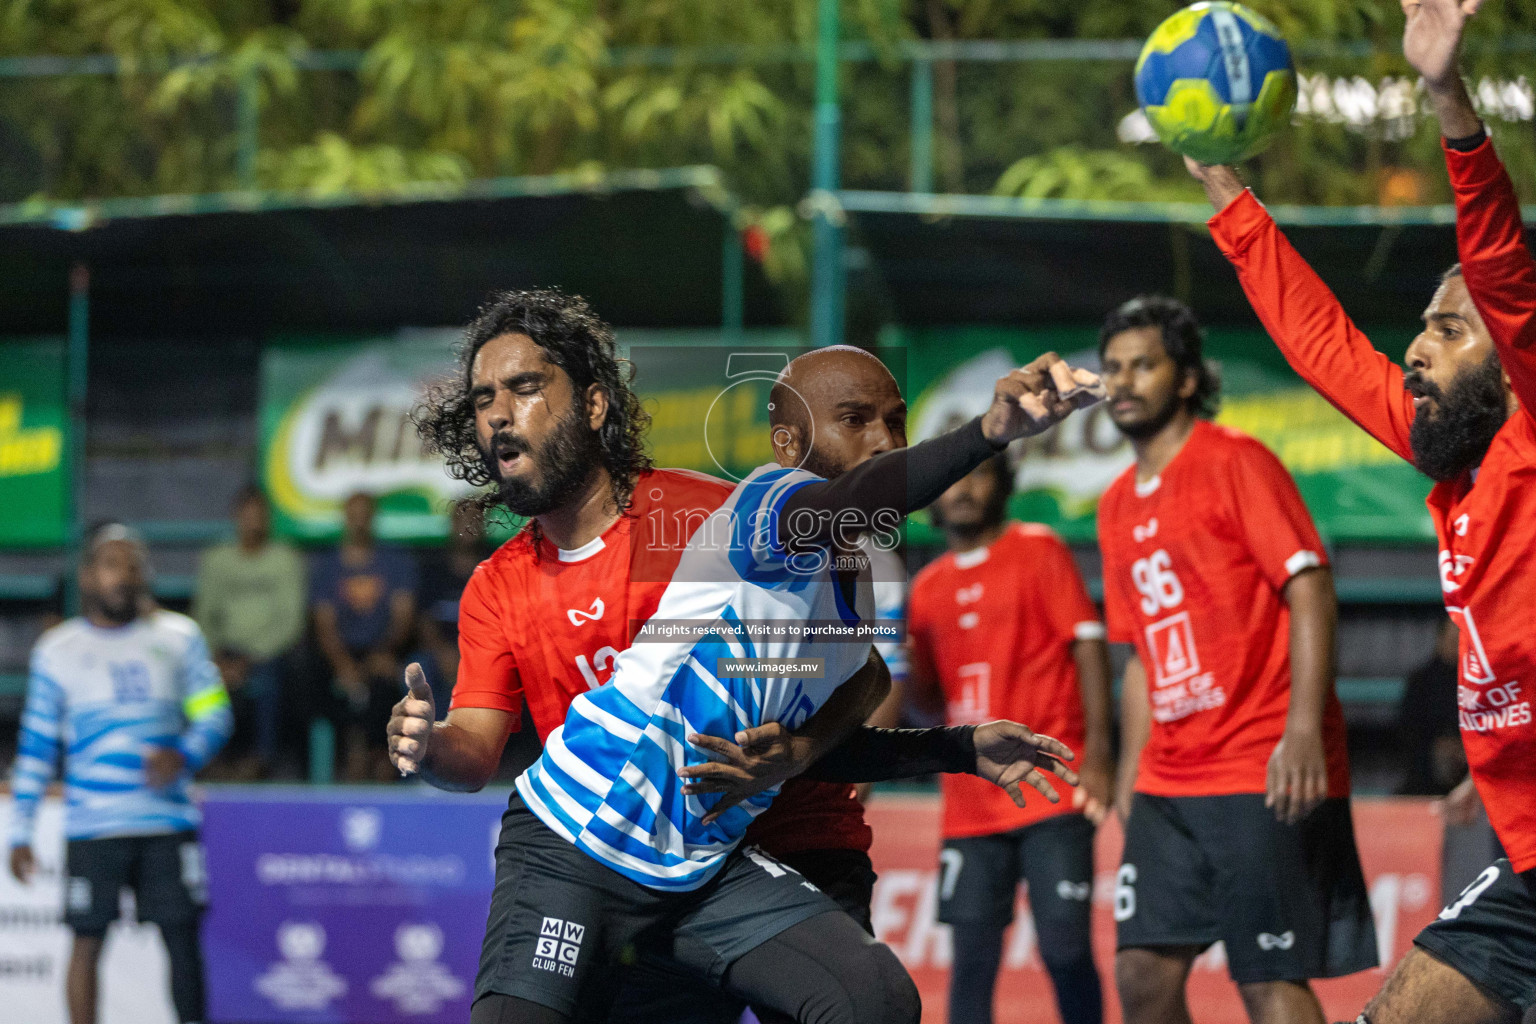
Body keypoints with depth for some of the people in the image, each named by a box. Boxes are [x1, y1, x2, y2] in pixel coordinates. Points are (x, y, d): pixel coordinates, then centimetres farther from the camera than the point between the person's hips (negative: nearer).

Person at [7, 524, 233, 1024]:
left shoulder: (178, 636, 8)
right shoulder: (57, 649, 6)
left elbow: (215, 711, 7)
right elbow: (35, 744, 8)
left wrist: (185, 754, -15)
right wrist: (20, 831, 4)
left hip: (168, 819, 1)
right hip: (91, 827, -1)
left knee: (183, 939, -1)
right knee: (87, 941, 0)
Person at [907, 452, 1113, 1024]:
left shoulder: (1038, 551, 0)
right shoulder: (928, 587, 14)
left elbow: (1089, 645, -4)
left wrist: (1097, 755, -12)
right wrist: (902, 662, -2)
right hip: (970, 801, 5)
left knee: (1065, 949, -7)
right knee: (973, 955, 1)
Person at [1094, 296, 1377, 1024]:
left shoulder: (1236, 463, -5)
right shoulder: (1119, 506, 17)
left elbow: (1310, 590, -13)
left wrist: (1303, 732, -23)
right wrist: (1130, 780, 17)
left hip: (1263, 777, -7)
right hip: (1168, 785, 7)